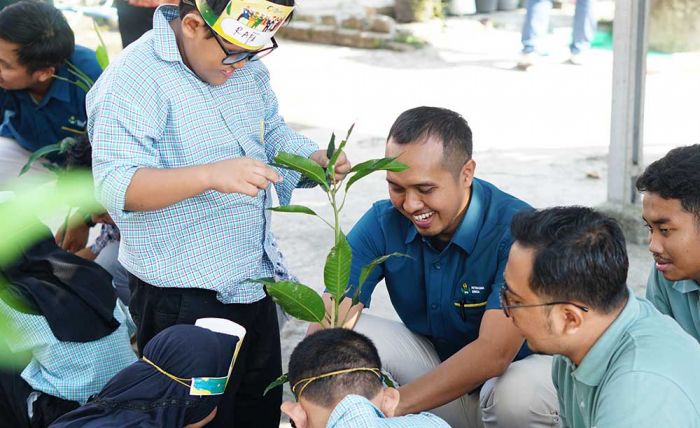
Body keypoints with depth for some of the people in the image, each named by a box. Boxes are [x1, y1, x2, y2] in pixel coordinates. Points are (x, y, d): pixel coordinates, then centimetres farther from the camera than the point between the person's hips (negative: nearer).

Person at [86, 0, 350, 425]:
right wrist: (210, 175, -40)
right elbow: (115, 187, -27)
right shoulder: (136, 76, -19)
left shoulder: (247, 68, 5)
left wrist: (316, 159, -5)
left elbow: (276, 135, 18)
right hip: (183, 299, -7)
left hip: (255, 281, 8)